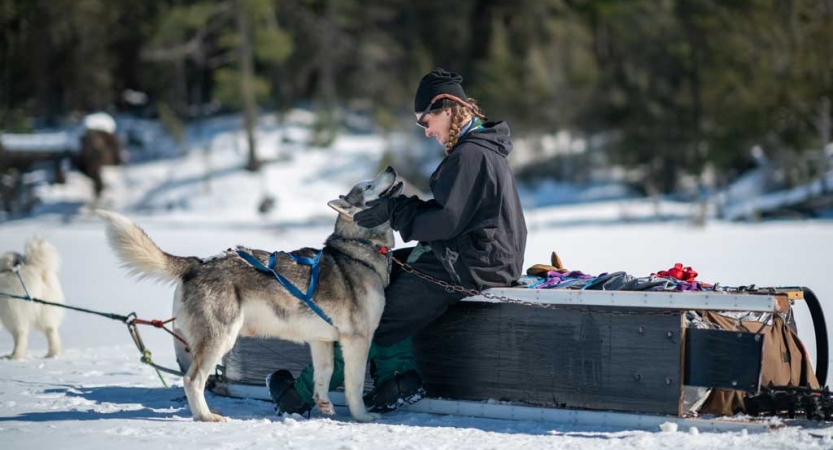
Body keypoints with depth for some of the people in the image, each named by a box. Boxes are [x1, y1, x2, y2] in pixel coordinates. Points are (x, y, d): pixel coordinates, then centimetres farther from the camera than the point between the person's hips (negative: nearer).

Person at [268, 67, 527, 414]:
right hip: (468, 254, 11)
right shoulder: (482, 148, 15)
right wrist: (399, 206, 1)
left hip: (469, 267, -11)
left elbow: (445, 221, -23)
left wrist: (395, 210, -15)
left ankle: (303, 393, 6)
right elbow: (448, 212, 13)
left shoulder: (469, 155, -19)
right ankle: (399, 374, 1)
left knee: (383, 314, -5)